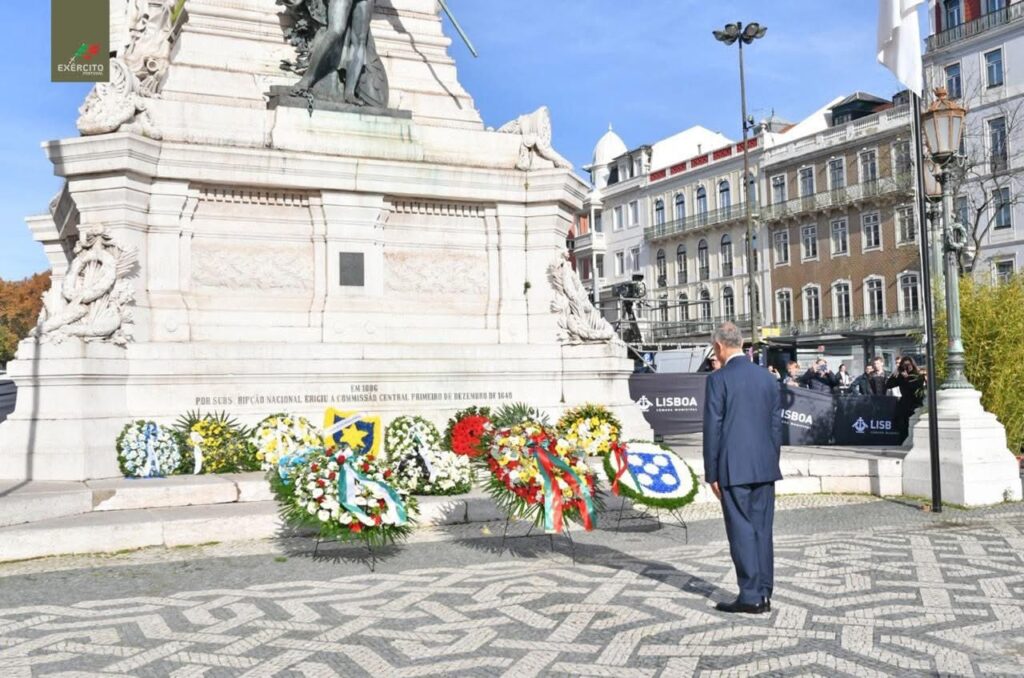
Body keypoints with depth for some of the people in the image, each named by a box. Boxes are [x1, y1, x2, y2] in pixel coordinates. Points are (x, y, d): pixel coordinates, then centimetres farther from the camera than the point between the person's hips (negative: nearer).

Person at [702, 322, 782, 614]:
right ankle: (764, 594, 16)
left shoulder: (718, 379, -9)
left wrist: (711, 473, -4)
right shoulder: (768, 377, 9)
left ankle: (751, 596, 2)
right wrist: (771, 464, 19)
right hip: (764, 467, 6)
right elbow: (776, 425, 12)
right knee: (762, 530, 11)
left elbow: (713, 429, -9)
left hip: (734, 468, -6)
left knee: (742, 531, 0)